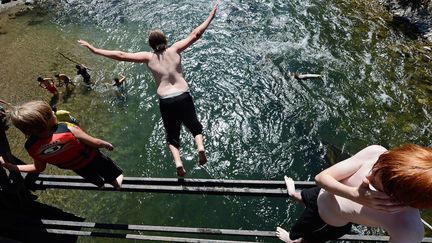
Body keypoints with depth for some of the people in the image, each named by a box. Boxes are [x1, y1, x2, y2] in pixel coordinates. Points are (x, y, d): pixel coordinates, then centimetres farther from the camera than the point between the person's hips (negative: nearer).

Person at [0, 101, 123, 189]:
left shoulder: (31, 147, -24)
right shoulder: (68, 129, -40)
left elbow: (39, 168, -6)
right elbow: (96, 143, -27)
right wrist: (107, 144, -6)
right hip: (92, 159, -5)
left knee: (94, 179, 38)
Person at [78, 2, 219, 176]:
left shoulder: (148, 57, 2)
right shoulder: (175, 50, 2)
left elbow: (121, 55, -1)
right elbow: (195, 34, 4)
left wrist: (95, 50, 7)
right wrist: (211, 16, 14)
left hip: (165, 102, 0)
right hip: (184, 97, 0)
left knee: (172, 136, 18)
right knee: (195, 127, 22)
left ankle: (177, 162, -2)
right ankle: (200, 147, -6)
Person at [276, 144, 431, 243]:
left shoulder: (409, 230, -42)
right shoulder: (376, 153, -37)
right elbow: (321, 178, -32)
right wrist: (353, 194, -47)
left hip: (328, 224, -2)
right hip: (321, 194, 2)